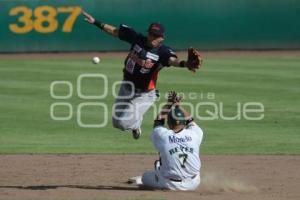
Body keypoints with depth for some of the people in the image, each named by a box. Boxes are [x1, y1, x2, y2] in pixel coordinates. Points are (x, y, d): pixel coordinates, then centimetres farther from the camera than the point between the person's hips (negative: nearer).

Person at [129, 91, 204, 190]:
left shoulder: (162, 135, -15)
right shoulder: (194, 134, -12)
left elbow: (158, 122, 9)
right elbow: (190, 120, 13)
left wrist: (169, 104, 19)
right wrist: (178, 105, 19)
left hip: (171, 185, -2)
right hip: (193, 184, 2)